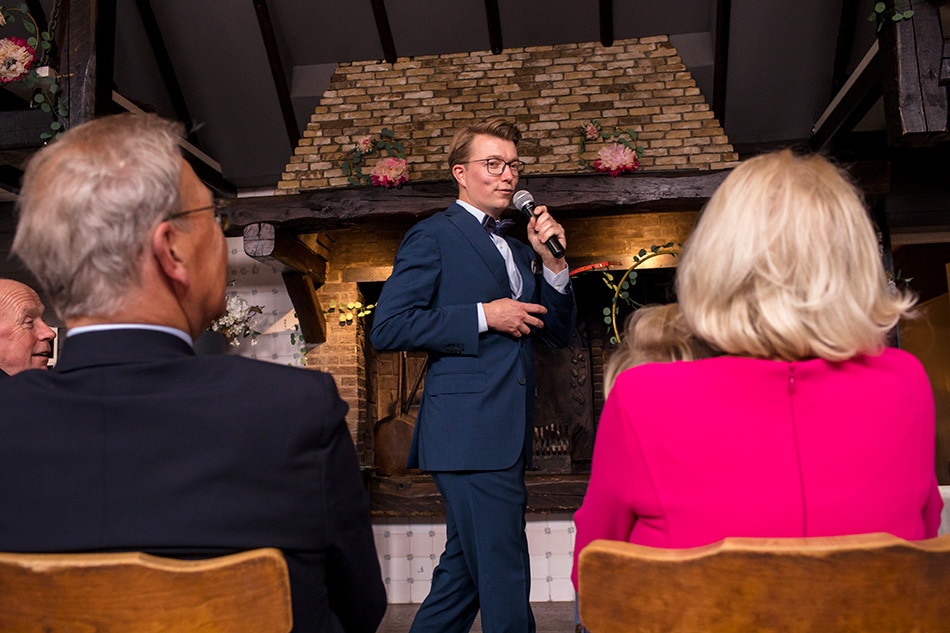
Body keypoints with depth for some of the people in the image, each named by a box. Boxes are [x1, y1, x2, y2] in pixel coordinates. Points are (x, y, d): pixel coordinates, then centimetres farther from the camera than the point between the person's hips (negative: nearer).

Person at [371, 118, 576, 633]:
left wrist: (552, 262, 4)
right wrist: (483, 316, -15)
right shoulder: (433, 236, -2)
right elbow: (388, 327, -13)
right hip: (469, 431, -8)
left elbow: (558, 333, 18)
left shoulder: (517, 248, 21)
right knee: (505, 578, -4)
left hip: (507, 435, 8)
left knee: (466, 568, 17)